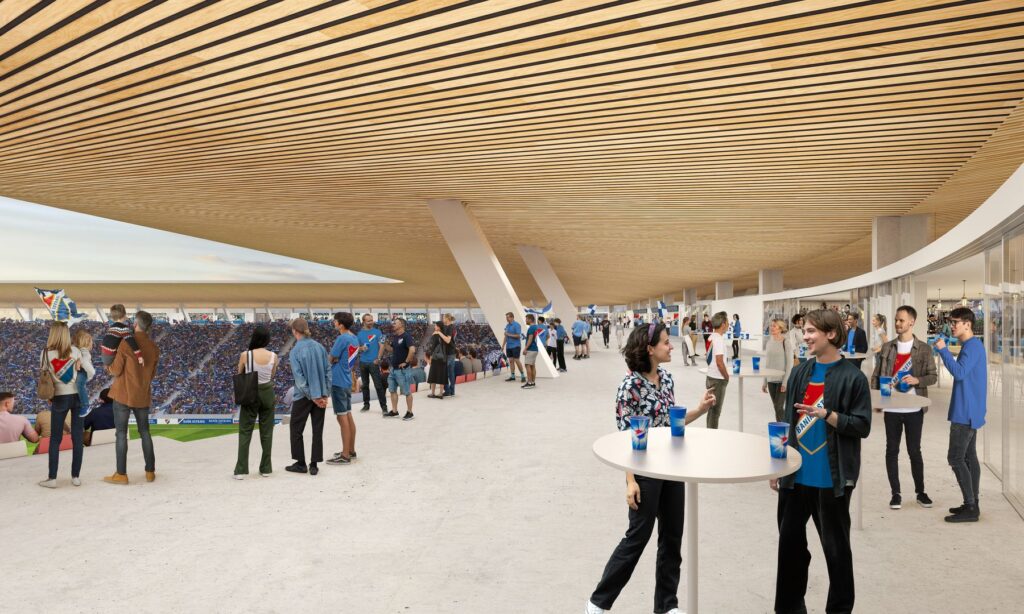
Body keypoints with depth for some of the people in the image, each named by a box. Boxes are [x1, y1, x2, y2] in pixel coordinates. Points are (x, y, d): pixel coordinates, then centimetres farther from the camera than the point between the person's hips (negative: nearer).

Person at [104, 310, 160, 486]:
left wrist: (109, 368, 12)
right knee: (145, 432, 13)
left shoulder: (126, 343, -13)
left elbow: (116, 370, -9)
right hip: (143, 396, 4)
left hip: (123, 395, -4)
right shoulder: (154, 348, 2)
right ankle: (150, 471, 16)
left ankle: (121, 474, 4)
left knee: (121, 434, 2)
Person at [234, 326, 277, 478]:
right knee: (266, 432, 10)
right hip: (267, 394, 1)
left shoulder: (245, 355, -12)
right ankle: (266, 468, 15)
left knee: (245, 432, 6)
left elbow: (239, 374, 4)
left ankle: (241, 470, 4)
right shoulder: (273, 356, -8)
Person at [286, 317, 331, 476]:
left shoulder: (295, 351, -11)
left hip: (304, 396, -4)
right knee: (318, 430, 9)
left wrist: (312, 396, -9)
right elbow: (328, 370, 2)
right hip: (321, 394, 4)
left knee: (296, 429, 13)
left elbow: (299, 378, -14)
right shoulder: (319, 347, 2)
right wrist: (325, 394, 4)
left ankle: (301, 463, 18)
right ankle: (314, 465, 12)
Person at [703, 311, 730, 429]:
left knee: (712, 410, 17)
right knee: (715, 411, 0)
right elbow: (719, 362, -23)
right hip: (718, 380, -9)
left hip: (711, 377, 9)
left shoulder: (711, 337, 7)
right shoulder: (719, 339, -20)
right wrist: (727, 376, -9)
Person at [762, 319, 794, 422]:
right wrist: (765, 382, 13)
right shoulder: (769, 342, 9)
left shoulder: (785, 342, -9)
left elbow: (790, 363, -10)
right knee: (776, 408, 11)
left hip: (782, 380, -6)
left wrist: (785, 382, -14)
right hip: (771, 380, 6)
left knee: (779, 407, -9)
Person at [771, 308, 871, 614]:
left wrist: (826, 413, -24)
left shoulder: (853, 377, -9)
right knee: (790, 542, 13)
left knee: (835, 546, 10)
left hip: (831, 478, -5)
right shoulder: (800, 373, 7)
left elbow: (862, 426, -10)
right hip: (796, 474, 5)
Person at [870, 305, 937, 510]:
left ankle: (920, 492, 21)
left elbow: (933, 376, 0)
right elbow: (876, 376, 7)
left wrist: (917, 380, -20)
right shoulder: (886, 347, 6)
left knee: (914, 450, 7)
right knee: (892, 450, 6)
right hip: (891, 409, 2)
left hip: (914, 409, -2)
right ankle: (895, 493, 14)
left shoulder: (923, 348, 0)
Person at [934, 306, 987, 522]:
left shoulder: (972, 346, -16)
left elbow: (959, 372, -27)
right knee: (969, 457, 12)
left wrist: (943, 350, -24)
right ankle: (972, 504, 18)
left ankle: (971, 508, -5)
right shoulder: (972, 345, 15)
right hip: (969, 411, 10)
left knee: (956, 458, -8)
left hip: (966, 412, -10)